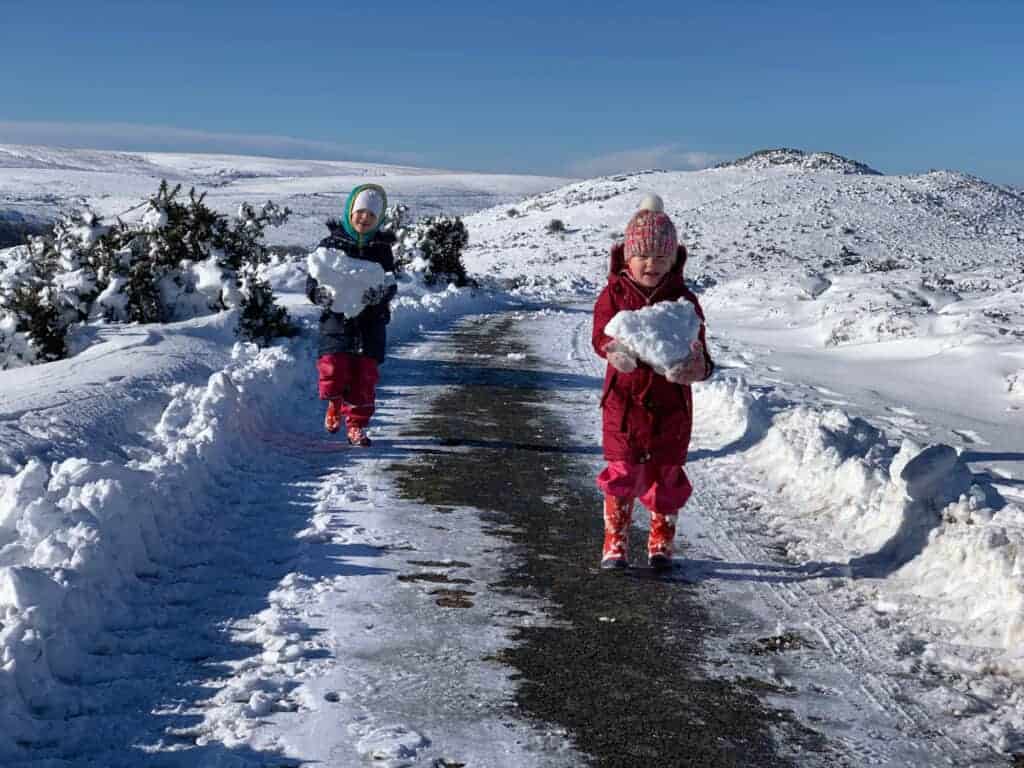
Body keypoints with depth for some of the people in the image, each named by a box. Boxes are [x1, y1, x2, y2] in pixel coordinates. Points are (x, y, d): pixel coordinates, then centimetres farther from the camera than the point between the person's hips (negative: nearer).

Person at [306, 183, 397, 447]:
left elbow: (390, 286, 4)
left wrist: (379, 295, -19)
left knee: (365, 376, 1)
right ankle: (335, 402, 23)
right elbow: (312, 284, 1)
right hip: (337, 319, -1)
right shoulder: (330, 244, 1)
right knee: (333, 373, -12)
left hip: (371, 323, 2)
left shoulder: (382, 249, 6)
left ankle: (356, 425, 18)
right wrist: (324, 295, -21)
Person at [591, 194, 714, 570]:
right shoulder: (613, 294, -2)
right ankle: (615, 542, 16)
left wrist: (696, 365, -31)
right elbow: (601, 334, -14)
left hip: (670, 402, 1)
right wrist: (614, 350, -39)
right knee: (621, 472, 2)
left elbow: (697, 348, -6)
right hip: (624, 400, -1)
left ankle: (661, 543, 27)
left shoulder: (683, 300, -2)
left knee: (666, 475, 11)